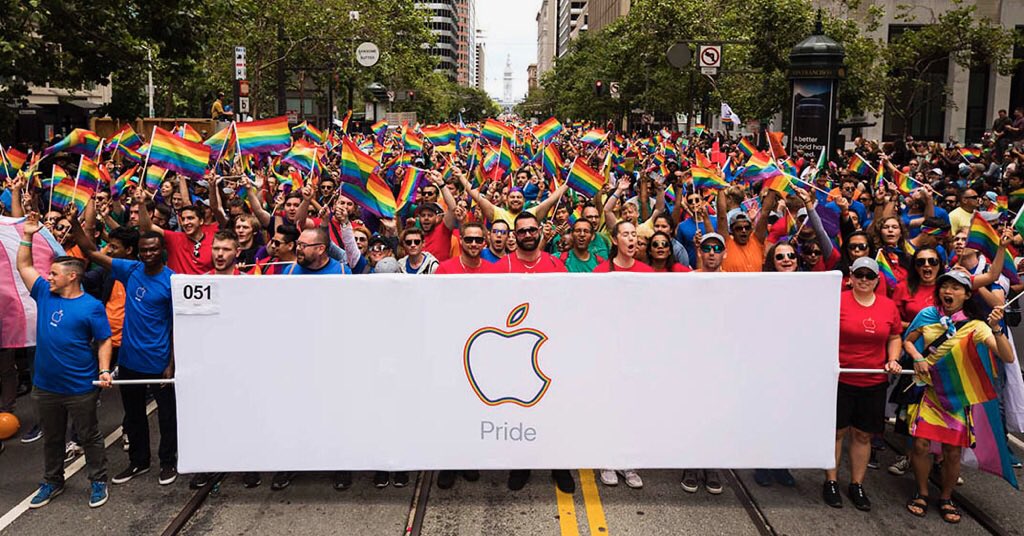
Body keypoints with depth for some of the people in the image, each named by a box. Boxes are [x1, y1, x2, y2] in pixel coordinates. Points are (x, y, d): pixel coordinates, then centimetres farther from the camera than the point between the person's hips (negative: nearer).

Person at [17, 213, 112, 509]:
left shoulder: (91, 306, -13)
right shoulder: (45, 295, 3)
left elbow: (104, 341, -11)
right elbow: (24, 266, 12)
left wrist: (104, 370, -22)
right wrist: (27, 235, 3)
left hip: (80, 388, -6)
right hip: (45, 385, 6)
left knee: (89, 437, 8)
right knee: (51, 438, 20)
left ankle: (98, 481, 22)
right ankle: (52, 482, 35)